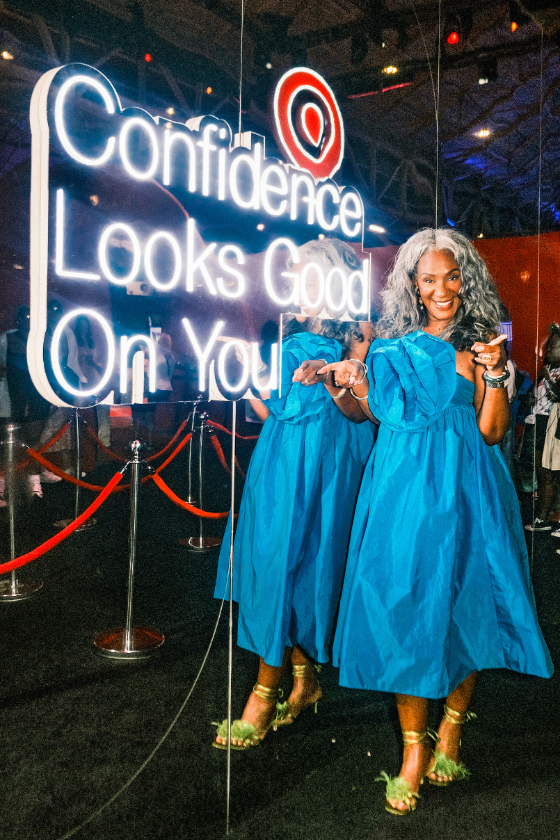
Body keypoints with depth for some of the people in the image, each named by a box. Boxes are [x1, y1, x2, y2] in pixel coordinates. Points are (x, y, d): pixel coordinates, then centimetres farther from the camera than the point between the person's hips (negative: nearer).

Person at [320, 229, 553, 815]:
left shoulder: (481, 345, 6)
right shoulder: (393, 347, 12)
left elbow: (491, 431, -1)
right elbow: (383, 416, 13)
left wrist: (493, 374, -14)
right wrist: (354, 382, 0)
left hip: (464, 491, -1)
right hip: (405, 487, 1)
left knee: (463, 604, 2)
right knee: (405, 608, -2)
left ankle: (450, 731, 23)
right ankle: (414, 747, 10)